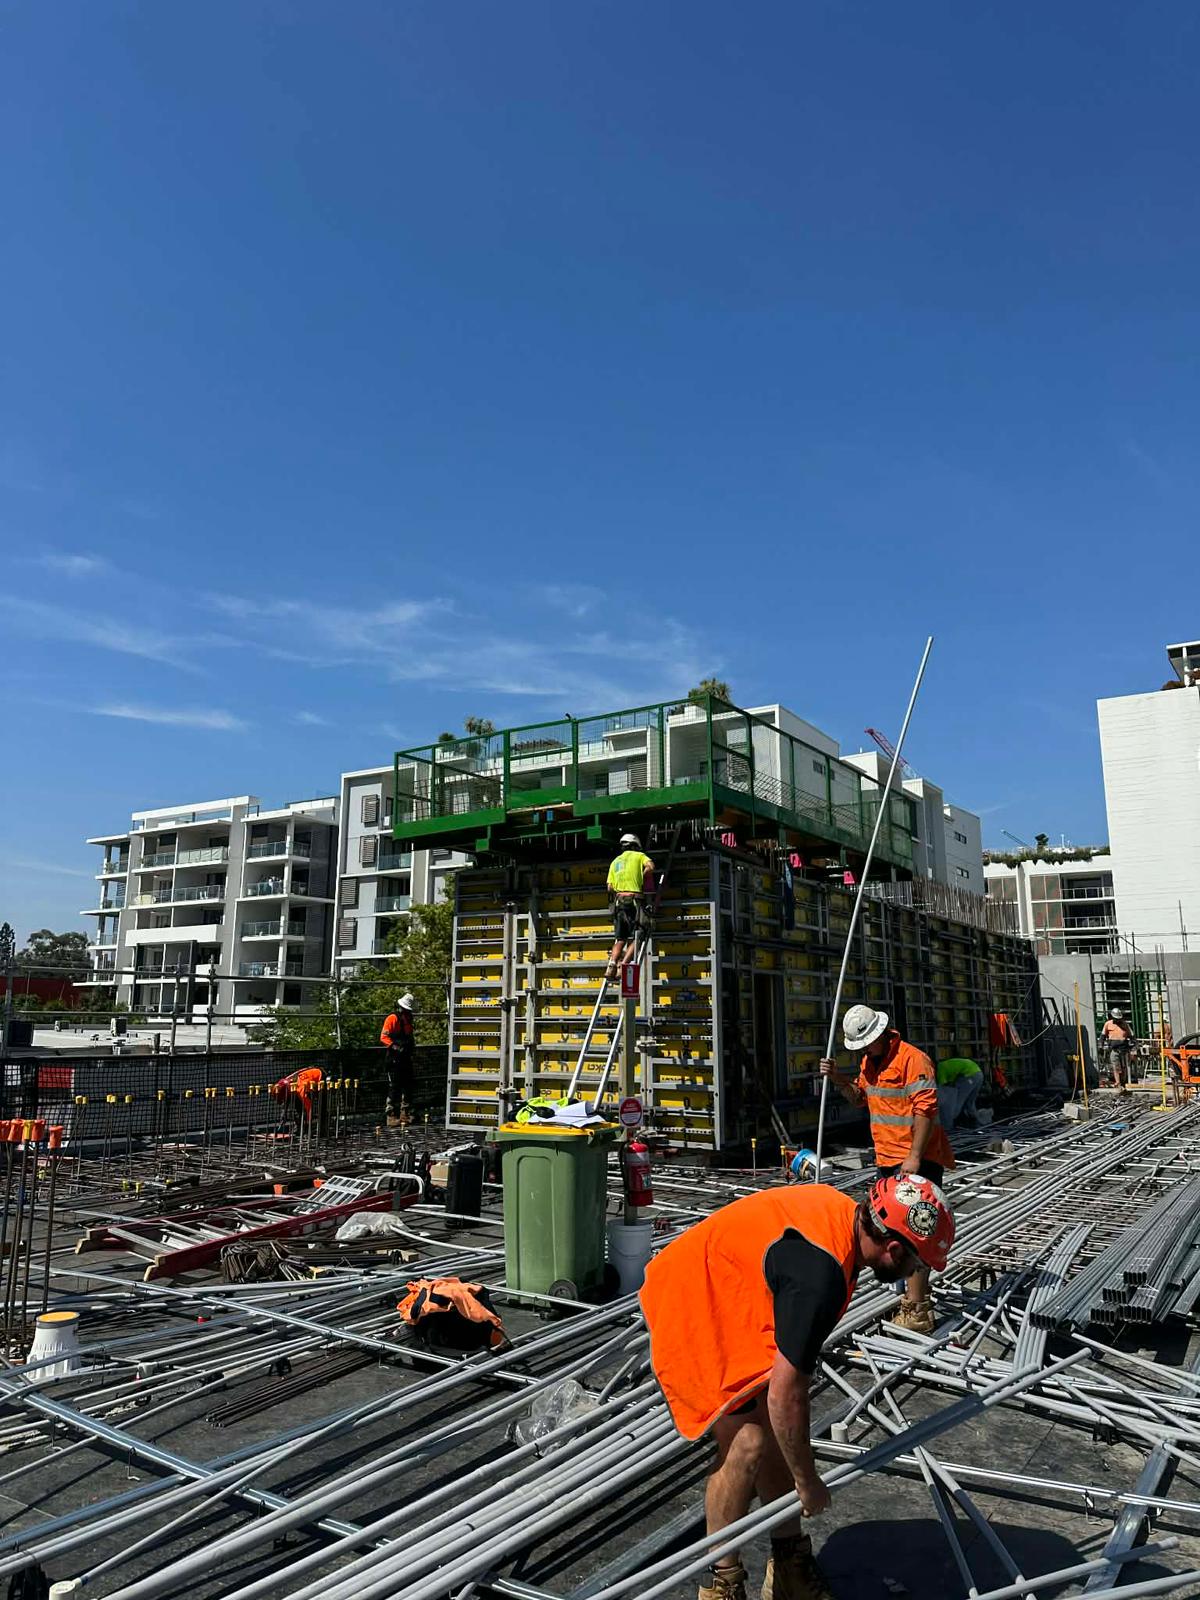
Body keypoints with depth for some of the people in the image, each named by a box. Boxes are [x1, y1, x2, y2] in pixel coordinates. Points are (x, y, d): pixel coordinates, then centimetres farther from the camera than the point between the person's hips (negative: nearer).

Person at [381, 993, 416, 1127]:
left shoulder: (408, 1019, 19)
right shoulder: (392, 1018, -7)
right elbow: (383, 1037, -13)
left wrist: (413, 1051, 17)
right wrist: (394, 1047, -26)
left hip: (406, 1059, 8)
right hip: (395, 1059, -8)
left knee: (408, 1086, 10)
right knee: (394, 1087, -7)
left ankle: (404, 1114, 18)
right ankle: (392, 1116, -4)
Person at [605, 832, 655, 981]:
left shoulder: (615, 861, 21)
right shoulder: (639, 856, 10)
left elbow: (610, 887, 13)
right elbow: (650, 867, -12)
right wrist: (641, 877, 4)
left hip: (619, 901, 4)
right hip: (635, 900, -4)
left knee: (620, 939, 7)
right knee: (635, 938, -1)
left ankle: (611, 966, -11)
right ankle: (623, 965, -18)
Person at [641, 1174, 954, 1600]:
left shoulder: (843, 1211, -6)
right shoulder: (821, 1276, -33)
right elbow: (785, 1395, -26)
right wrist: (808, 1484, -11)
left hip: (726, 1299, 9)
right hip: (691, 1311, -9)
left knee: (774, 1434, 10)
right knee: (749, 1444, -10)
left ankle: (788, 1565, 24)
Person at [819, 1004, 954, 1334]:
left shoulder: (913, 1059, -18)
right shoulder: (869, 1062, 12)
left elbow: (925, 1110, -21)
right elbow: (860, 1098, 25)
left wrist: (914, 1157, -23)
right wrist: (838, 1079, 7)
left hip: (916, 1161, -9)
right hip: (887, 1159, 9)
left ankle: (916, 1312, -2)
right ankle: (917, 1296, 33)